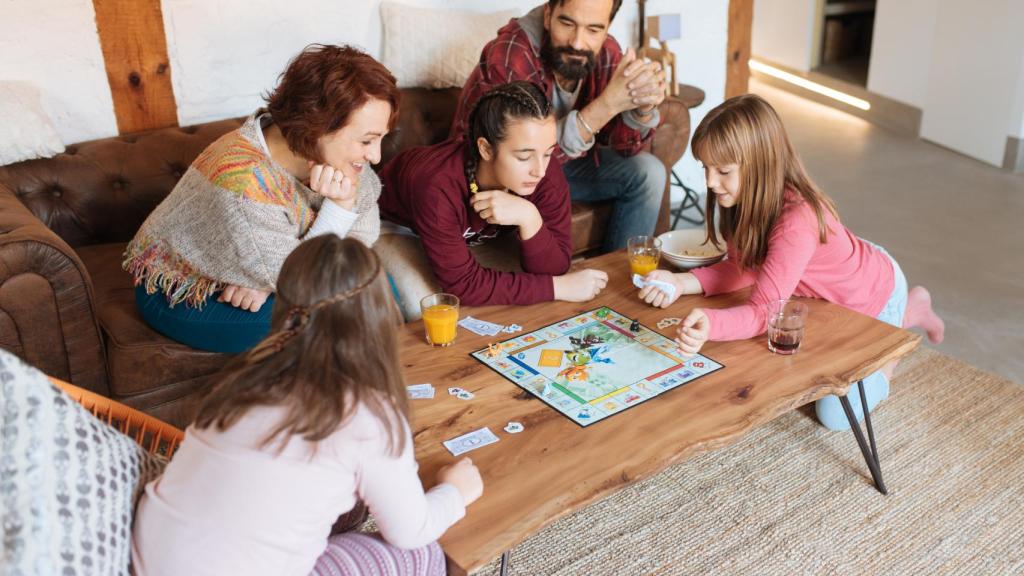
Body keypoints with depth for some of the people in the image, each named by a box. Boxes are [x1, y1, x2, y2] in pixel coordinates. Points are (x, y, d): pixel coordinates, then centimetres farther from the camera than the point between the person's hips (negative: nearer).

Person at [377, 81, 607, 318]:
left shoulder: (547, 174, -28)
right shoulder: (437, 188, -43)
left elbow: (553, 269, -26)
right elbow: (463, 283, -37)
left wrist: (529, 218, -46)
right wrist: (559, 287, -37)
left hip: (471, 234, 4)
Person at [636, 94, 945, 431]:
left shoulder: (797, 221, -44)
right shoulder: (746, 198, -20)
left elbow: (763, 311, -45)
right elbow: (742, 267, -16)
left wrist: (709, 325, -65)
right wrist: (681, 282, -32)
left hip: (875, 294, -7)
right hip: (832, 292, 7)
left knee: (835, 414, -4)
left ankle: (909, 312, 15)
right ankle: (909, 308, 36)